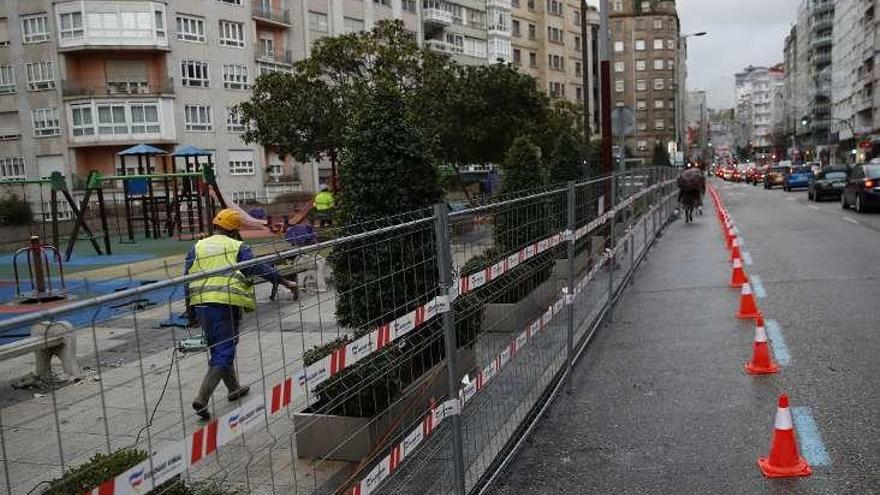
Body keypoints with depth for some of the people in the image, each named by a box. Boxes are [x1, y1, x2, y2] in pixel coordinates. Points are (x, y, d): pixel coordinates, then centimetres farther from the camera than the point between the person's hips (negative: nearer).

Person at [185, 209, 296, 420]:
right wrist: (285, 282, 2)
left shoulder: (197, 247, 14)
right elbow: (259, 268, -5)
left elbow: (187, 278, 11)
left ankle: (233, 388, 36)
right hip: (227, 304, -6)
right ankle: (201, 399, -13)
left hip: (201, 304, 6)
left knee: (218, 348, 21)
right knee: (224, 353, -2)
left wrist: (190, 309, 18)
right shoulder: (237, 247, 2)